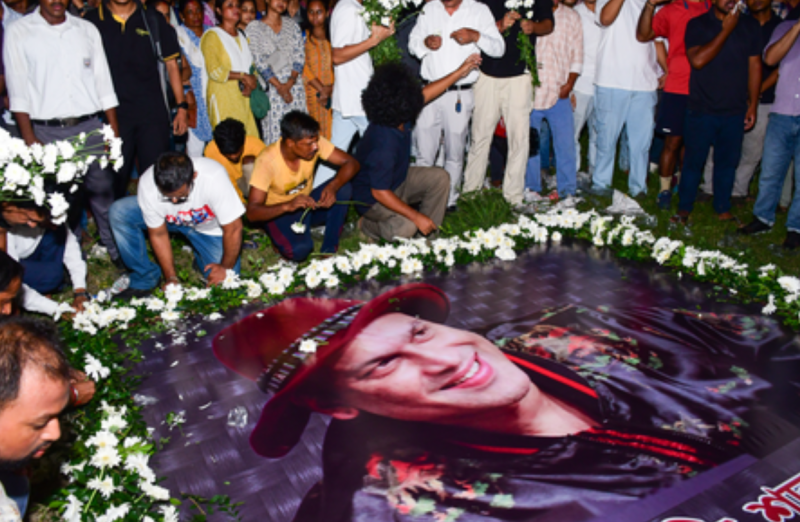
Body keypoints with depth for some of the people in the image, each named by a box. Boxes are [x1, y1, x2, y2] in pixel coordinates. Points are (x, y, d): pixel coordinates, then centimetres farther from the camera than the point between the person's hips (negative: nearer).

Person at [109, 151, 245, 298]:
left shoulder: (214, 179, -41)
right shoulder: (147, 185, -30)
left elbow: (233, 229, -28)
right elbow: (158, 234, -15)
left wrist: (226, 268, -17)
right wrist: (171, 278, -13)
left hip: (210, 229, -2)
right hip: (173, 219, 2)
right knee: (119, 212, -20)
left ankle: (200, 258, 17)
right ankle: (144, 280, -6)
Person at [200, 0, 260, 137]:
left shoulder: (242, 36, 21)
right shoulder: (212, 36, -2)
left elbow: (251, 66, 16)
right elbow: (214, 71, -12)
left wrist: (251, 83, -5)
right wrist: (242, 76, -11)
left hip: (244, 98, 6)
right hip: (223, 98, -6)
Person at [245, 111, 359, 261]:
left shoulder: (312, 142, -18)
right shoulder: (267, 161, -28)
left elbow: (351, 163, -18)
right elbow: (252, 212, -30)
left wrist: (333, 186, -37)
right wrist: (288, 206, -47)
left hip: (307, 202, 4)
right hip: (279, 213, -4)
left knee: (344, 188, -24)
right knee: (299, 250, -34)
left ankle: (329, 251, -13)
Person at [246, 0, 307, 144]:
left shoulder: (292, 24, 13)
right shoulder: (254, 27, 2)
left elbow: (300, 56, 5)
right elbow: (258, 61, -5)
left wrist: (290, 82, -10)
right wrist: (279, 86, -12)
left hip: (295, 85, 3)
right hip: (271, 88, -3)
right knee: (274, 135, -6)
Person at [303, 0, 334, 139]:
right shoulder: (303, 37, 5)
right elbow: (303, 68, -2)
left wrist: (331, 88, -12)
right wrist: (321, 89, -10)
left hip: (333, 94, 1)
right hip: (312, 94, -1)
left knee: (332, 132, -3)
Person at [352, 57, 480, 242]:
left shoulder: (398, 118, -13)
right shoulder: (384, 144, -38)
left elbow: (425, 94, 5)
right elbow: (379, 192, -34)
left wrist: (459, 72, 6)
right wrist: (417, 217, -31)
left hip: (397, 180, 9)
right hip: (372, 199, -9)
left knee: (439, 177, -1)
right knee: (407, 226, -31)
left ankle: (428, 233, 9)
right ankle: (367, 226, 1)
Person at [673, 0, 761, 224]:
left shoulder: (750, 25, 8)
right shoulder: (697, 24, -2)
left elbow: (754, 65, 10)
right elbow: (697, 60, -17)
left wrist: (753, 104, 7)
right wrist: (726, 30, -15)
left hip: (735, 111, 3)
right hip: (702, 109, -3)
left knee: (728, 161, 9)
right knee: (694, 160, 1)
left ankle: (723, 209, 22)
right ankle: (684, 209, 14)